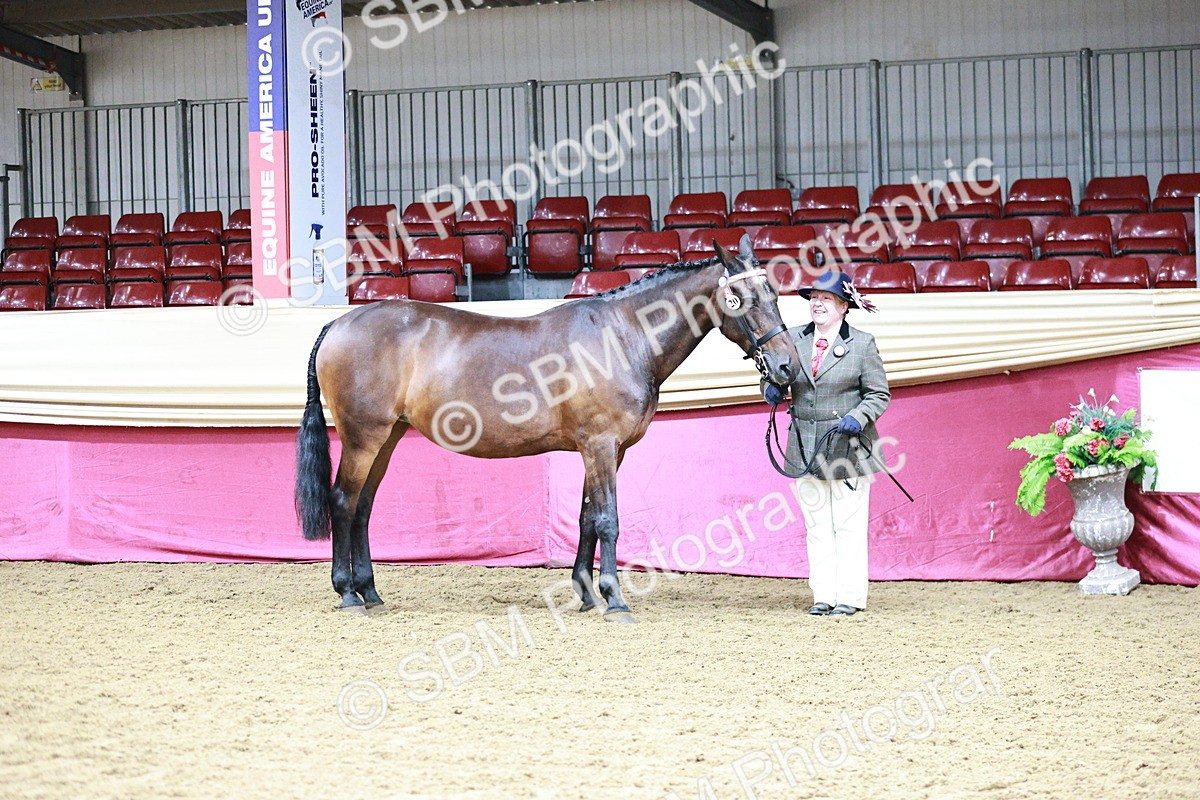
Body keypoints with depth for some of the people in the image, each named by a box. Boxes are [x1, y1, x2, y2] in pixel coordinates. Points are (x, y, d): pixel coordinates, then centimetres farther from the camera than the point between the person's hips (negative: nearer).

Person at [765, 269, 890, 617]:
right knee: (816, 524, 8)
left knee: (848, 524, -1)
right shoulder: (793, 339, 6)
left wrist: (857, 418, -18)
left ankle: (850, 596, 6)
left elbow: (879, 394, 0)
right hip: (805, 449, 4)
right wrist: (772, 389, -5)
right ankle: (823, 596, 14)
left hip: (848, 446, -4)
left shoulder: (862, 344, -2)